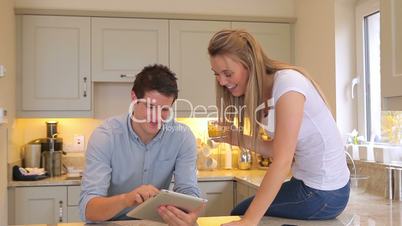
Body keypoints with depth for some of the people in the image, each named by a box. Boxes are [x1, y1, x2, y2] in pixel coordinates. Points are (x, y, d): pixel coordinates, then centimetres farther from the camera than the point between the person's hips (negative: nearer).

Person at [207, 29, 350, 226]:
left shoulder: (287, 82, -23)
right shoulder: (262, 92, 2)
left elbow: (282, 161, -28)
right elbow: (276, 150, 2)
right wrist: (240, 139, -13)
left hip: (323, 193, -8)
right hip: (306, 181, 8)